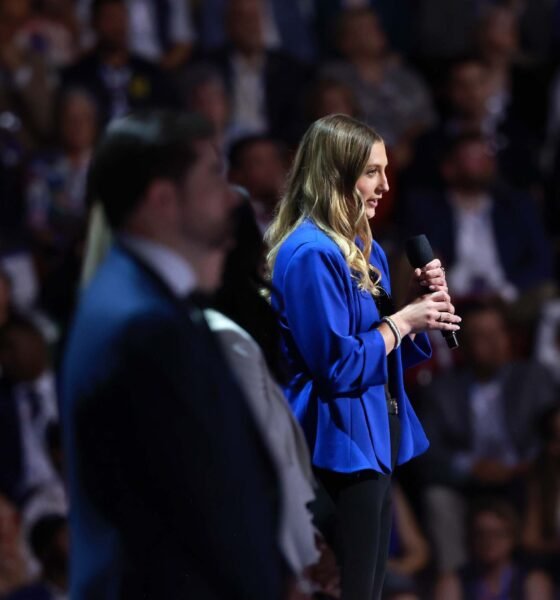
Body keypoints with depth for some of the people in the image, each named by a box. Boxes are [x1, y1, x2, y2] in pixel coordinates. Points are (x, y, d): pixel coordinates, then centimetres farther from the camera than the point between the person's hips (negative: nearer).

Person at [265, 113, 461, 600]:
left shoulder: (363, 249, 11)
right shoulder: (311, 253, -18)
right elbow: (338, 366, -22)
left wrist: (422, 301, 1)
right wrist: (404, 320, -13)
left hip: (372, 440, 10)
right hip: (339, 447, -10)